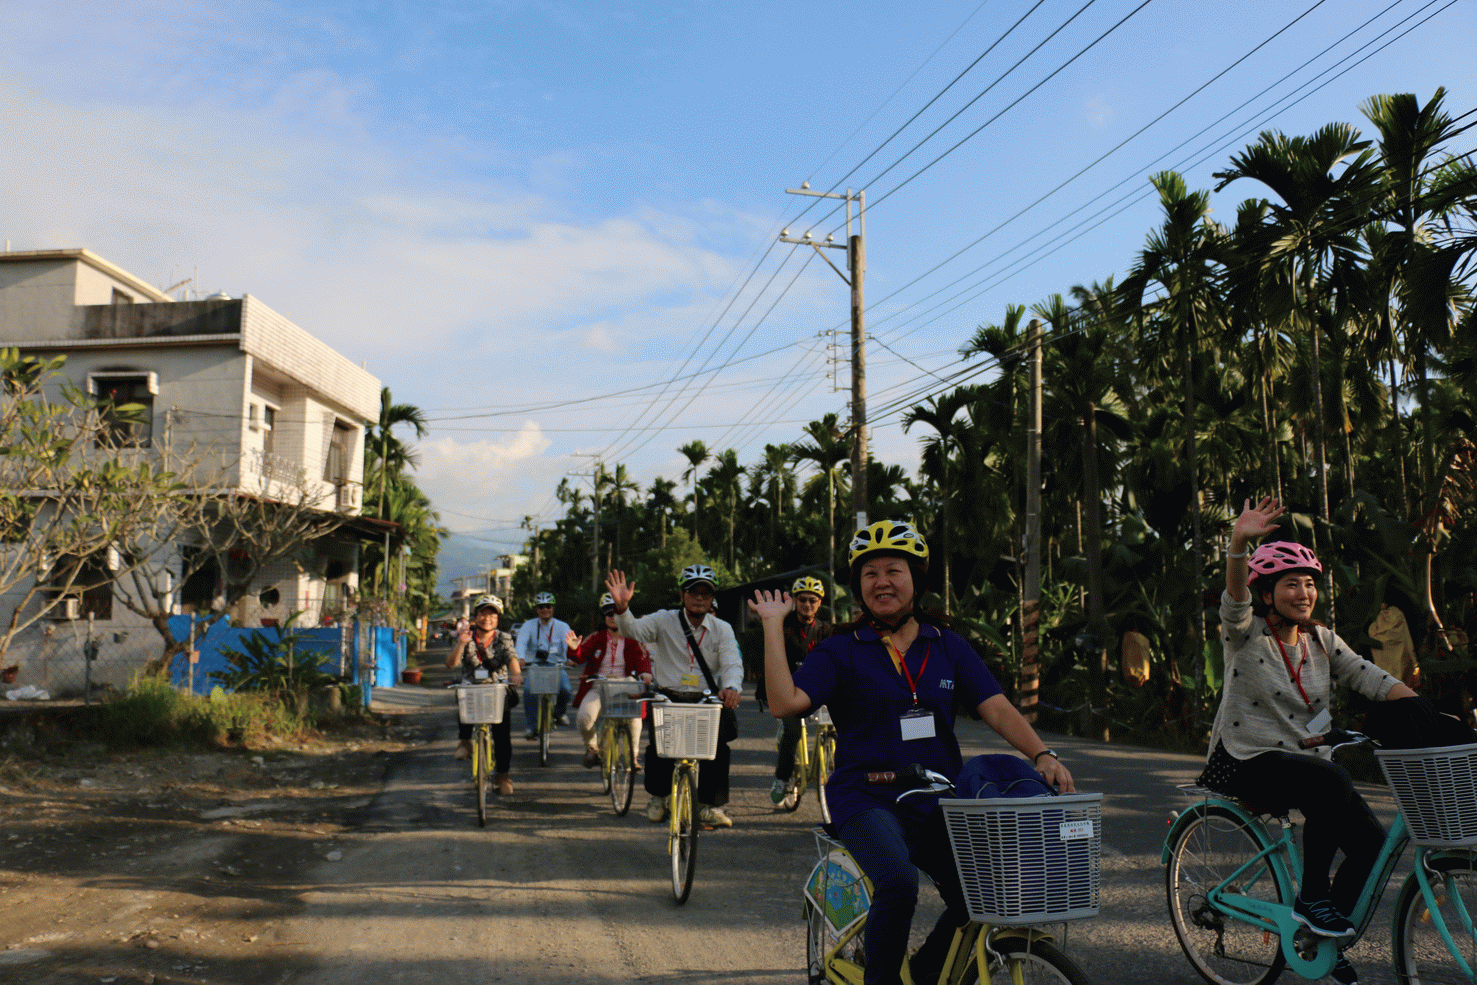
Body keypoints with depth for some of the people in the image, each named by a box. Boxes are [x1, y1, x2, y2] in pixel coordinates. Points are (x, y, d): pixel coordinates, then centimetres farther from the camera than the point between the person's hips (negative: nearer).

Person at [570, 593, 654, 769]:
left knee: (634, 717, -27)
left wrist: (645, 673, -32)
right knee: (583, 718, -23)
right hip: (597, 688, 1)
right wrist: (574, 649, -30)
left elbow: (643, 659, -9)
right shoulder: (596, 638, 6)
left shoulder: (633, 640, 5)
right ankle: (592, 747, 10)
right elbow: (580, 658, -5)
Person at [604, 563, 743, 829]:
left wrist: (731, 687, -31)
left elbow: (733, 663, -7)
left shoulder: (722, 629, 5)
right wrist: (622, 607, -38)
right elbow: (634, 630, -15)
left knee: (719, 742, -23)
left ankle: (709, 806, -5)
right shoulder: (664, 620, 1)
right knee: (659, 740, -24)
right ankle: (656, 796, 6)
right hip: (668, 697, -1)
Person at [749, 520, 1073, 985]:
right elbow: (784, 702, -13)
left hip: (940, 802, 4)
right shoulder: (840, 650, 1)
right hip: (868, 799, -4)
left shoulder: (948, 645, 10)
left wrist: (1042, 755, -15)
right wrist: (773, 624, -12)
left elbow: (996, 707, 1)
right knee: (899, 883, -30)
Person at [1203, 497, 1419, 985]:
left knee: (1372, 842, -11)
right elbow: (1235, 600, -29)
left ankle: (1325, 940, 11)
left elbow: (1369, 677, -3)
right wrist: (1239, 543, -48)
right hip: (1248, 761, -6)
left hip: (1306, 758, 6)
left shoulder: (1322, 640, 9)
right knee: (1331, 780, -33)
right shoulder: (1246, 634, -8)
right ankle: (1311, 898, -17)